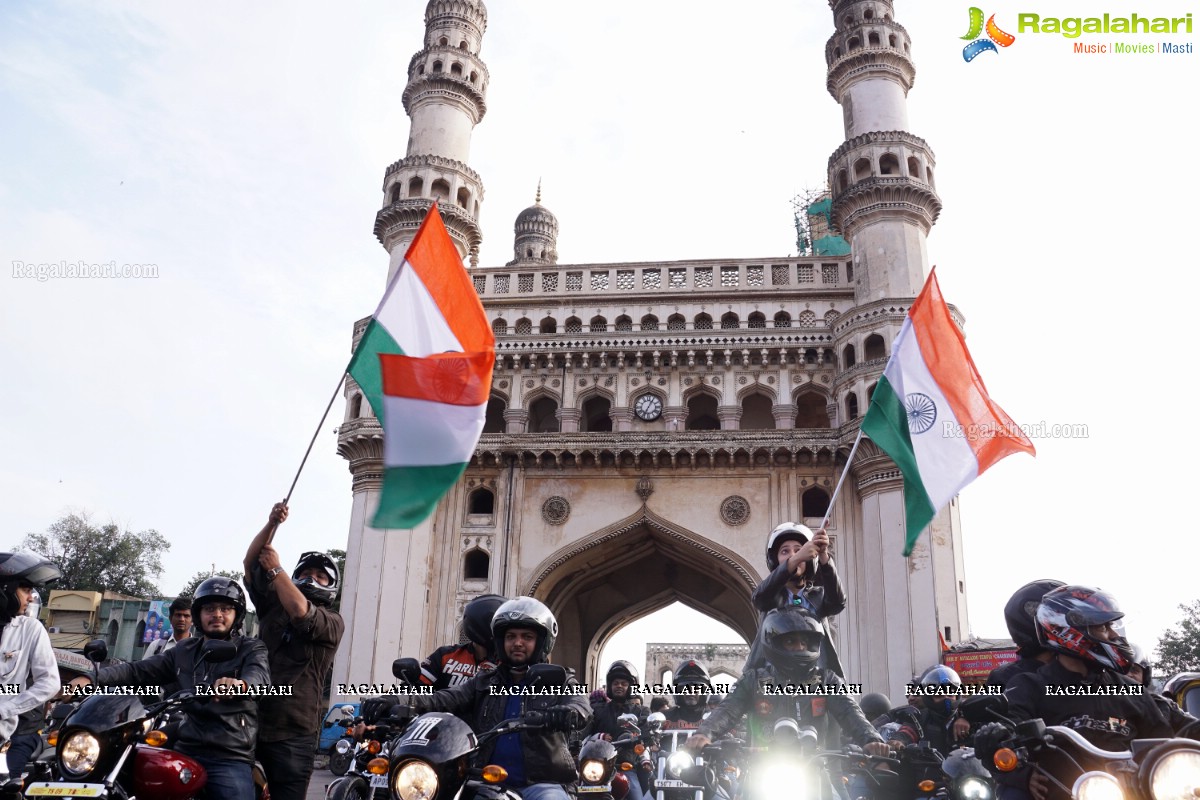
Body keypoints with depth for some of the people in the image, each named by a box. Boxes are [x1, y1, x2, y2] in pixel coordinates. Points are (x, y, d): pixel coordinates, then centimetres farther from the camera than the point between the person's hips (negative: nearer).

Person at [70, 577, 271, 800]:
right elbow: (138, 670, 13)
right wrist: (91, 678, -4)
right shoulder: (184, 651, 18)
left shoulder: (252, 649, 1)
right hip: (186, 751, 5)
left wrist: (241, 685, -45)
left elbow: (259, 674, -20)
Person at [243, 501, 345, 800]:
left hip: (292, 732, -4)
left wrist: (275, 568, -6)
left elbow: (301, 612, -19)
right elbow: (250, 563, 7)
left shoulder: (333, 622, 2)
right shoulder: (274, 605, 17)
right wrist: (271, 524, -6)